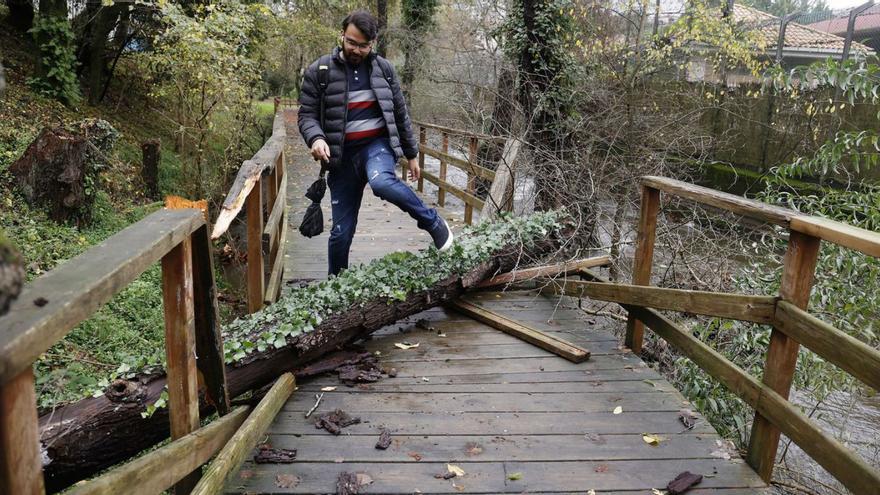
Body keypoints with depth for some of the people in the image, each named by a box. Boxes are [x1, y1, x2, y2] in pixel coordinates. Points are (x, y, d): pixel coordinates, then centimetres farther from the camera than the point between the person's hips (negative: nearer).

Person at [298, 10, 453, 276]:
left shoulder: (383, 68, 5)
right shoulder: (319, 71, -1)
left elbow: (400, 114, 12)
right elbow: (307, 114, -2)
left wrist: (412, 154, 14)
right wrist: (316, 138, -25)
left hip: (378, 143, 0)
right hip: (342, 155, 1)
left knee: (382, 182, -36)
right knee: (341, 231, 1)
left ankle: (433, 222, -13)